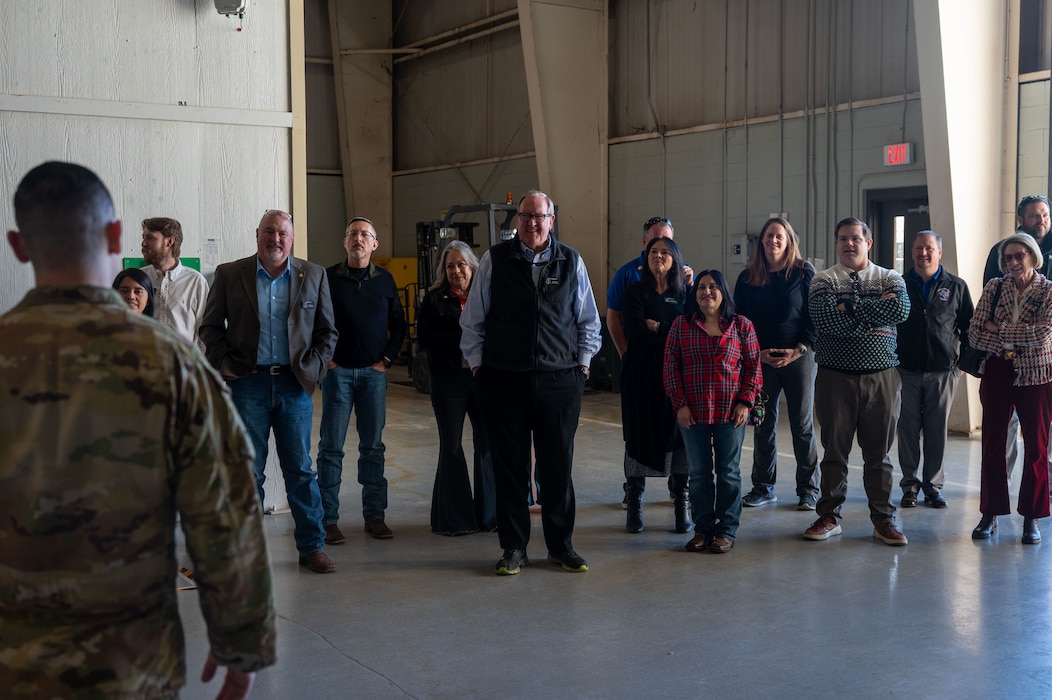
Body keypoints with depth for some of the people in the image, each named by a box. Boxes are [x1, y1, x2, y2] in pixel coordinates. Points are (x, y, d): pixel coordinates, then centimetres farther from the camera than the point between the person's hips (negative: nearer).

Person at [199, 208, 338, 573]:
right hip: (248, 383, -1)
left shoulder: (313, 275, 7)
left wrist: (310, 368, -1)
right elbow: (209, 327, 8)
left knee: (300, 469, 5)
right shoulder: (229, 274, 4)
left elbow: (327, 331, 10)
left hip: (294, 384, 1)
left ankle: (312, 546, 14)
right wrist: (228, 366, -3)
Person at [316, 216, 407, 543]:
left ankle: (374, 515, 14)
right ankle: (328, 519, 4)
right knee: (331, 446, -2)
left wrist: (387, 359, 4)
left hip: (374, 371, 2)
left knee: (373, 446, 6)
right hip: (337, 371, -2)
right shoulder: (327, 278, 0)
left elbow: (398, 324, 14)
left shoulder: (385, 280, 8)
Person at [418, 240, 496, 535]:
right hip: (448, 381, 0)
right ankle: (454, 518, 15)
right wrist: (460, 336, -13)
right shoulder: (434, 299, 6)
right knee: (451, 447, 6)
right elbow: (424, 337, -5)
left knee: (488, 444, 0)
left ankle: (489, 514, 12)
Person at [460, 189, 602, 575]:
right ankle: (513, 547, 18)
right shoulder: (495, 260, 2)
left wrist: (583, 362, 8)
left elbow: (589, 321, 14)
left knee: (558, 466, 7)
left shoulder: (572, 262, 6)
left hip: (560, 381, 1)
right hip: (504, 381, -1)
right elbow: (472, 320, 7)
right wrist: (477, 364, 4)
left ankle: (561, 545, 21)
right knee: (509, 466, 5)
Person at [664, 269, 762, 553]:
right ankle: (702, 529, 17)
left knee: (728, 472, 6)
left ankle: (727, 530, 15)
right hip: (693, 413, 1)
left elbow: (753, 367, 3)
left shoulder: (742, 325, 2)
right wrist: (680, 404, -4)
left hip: (730, 413, -1)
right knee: (699, 472, 8)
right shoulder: (681, 325, 4)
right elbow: (671, 367, 3)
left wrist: (745, 402, -6)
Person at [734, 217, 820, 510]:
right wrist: (757, 352, -6)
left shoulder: (804, 273, 1)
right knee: (763, 424, 5)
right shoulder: (748, 278, 7)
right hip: (760, 360, 2)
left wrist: (800, 349, -12)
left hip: (798, 357, -2)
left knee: (802, 424, 1)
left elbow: (816, 315, -1)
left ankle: (808, 489, 9)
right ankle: (763, 487, 15)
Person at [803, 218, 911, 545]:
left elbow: (901, 310, -14)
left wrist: (850, 305, -13)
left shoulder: (890, 279, 8)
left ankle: (883, 519, 16)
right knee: (834, 449, 7)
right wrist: (875, 313, -10)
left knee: (878, 452, 7)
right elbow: (826, 319, -16)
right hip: (835, 376, -1)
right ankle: (829, 517, 17)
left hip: (881, 376, 1)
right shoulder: (823, 281, 3)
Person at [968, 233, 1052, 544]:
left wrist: (999, 328, -12)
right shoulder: (994, 288, 3)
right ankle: (990, 514, 15)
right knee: (992, 445, 5)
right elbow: (974, 334, -4)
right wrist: (1017, 340, -14)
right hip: (997, 375, 2)